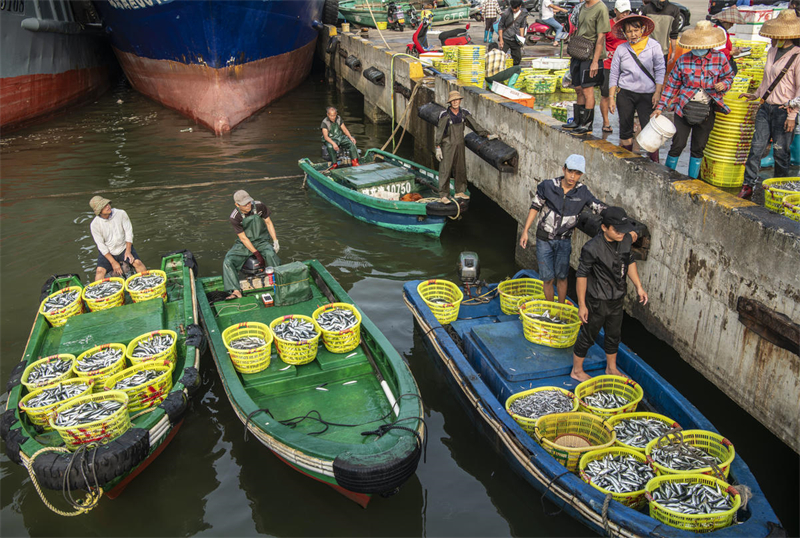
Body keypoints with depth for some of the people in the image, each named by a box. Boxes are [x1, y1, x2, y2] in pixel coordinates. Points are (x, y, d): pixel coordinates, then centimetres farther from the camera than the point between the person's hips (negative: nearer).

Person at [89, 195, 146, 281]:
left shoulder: (121, 214, -11)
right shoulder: (94, 224, -13)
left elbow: (129, 232, -5)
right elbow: (101, 245, -11)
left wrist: (128, 251, -13)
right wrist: (113, 262, -15)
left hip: (124, 248, 0)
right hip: (107, 252, 0)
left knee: (137, 262, -21)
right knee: (100, 270, -20)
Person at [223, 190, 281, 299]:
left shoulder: (259, 206, -11)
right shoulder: (235, 218, -16)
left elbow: (268, 223, 2)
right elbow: (243, 238, -14)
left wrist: (275, 241, -6)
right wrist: (257, 254, -20)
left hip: (261, 241, 0)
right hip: (244, 244, 0)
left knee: (271, 254, -34)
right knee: (228, 261, -23)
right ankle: (235, 290, -27)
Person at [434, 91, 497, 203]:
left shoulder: (464, 113, -1)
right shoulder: (445, 115, -14)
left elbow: (475, 125, 6)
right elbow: (439, 131, -11)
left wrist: (487, 135, 3)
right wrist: (438, 148, -14)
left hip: (460, 145, 5)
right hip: (447, 145, -5)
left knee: (461, 169, 12)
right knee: (445, 170, -4)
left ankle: (459, 192, 25)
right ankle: (444, 195, 1)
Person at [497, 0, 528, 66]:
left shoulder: (523, 13, -2)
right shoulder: (506, 13, -15)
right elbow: (500, 26, -6)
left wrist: (521, 37, 5)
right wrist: (501, 39, -9)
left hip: (516, 40, 4)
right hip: (505, 39, -4)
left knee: (517, 58, 7)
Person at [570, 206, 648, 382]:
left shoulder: (626, 239, -7)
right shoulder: (592, 248, -27)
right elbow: (582, 275, -20)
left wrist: (639, 286, 9)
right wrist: (582, 305, -17)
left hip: (617, 299, 7)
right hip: (597, 301, -7)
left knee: (614, 335, 22)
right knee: (588, 336, 9)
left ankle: (611, 368, 44)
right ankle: (577, 371, 30)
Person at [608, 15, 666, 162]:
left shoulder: (653, 46, -3)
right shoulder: (621, 49, 2)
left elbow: (660, 70, 0)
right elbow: (614, 75, 6)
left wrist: (657, 92, -7)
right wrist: (612, 97, 3)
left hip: (647, 94, -2)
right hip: (625, 94, 2)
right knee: (625, 129, 10)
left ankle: (655, 162, 2)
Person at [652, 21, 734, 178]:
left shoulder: (720, 59, -3)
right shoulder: (683, 60, -5)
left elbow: (728, 77, 11)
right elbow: (672, 85, 1)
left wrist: (723, 85, -13)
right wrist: (660, 107, -4)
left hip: (707, 111, 2)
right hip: (684, 108, -1)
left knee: (698, 148, 10)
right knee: (678, 144, -3)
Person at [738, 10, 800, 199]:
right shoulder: (772, 52, 10)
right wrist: (756, 95, 30)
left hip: (784, 111, -6)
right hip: (766, 107, 6)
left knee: (780, 152, 2)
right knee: (756, 146, 1)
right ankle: (748, 185, 6)